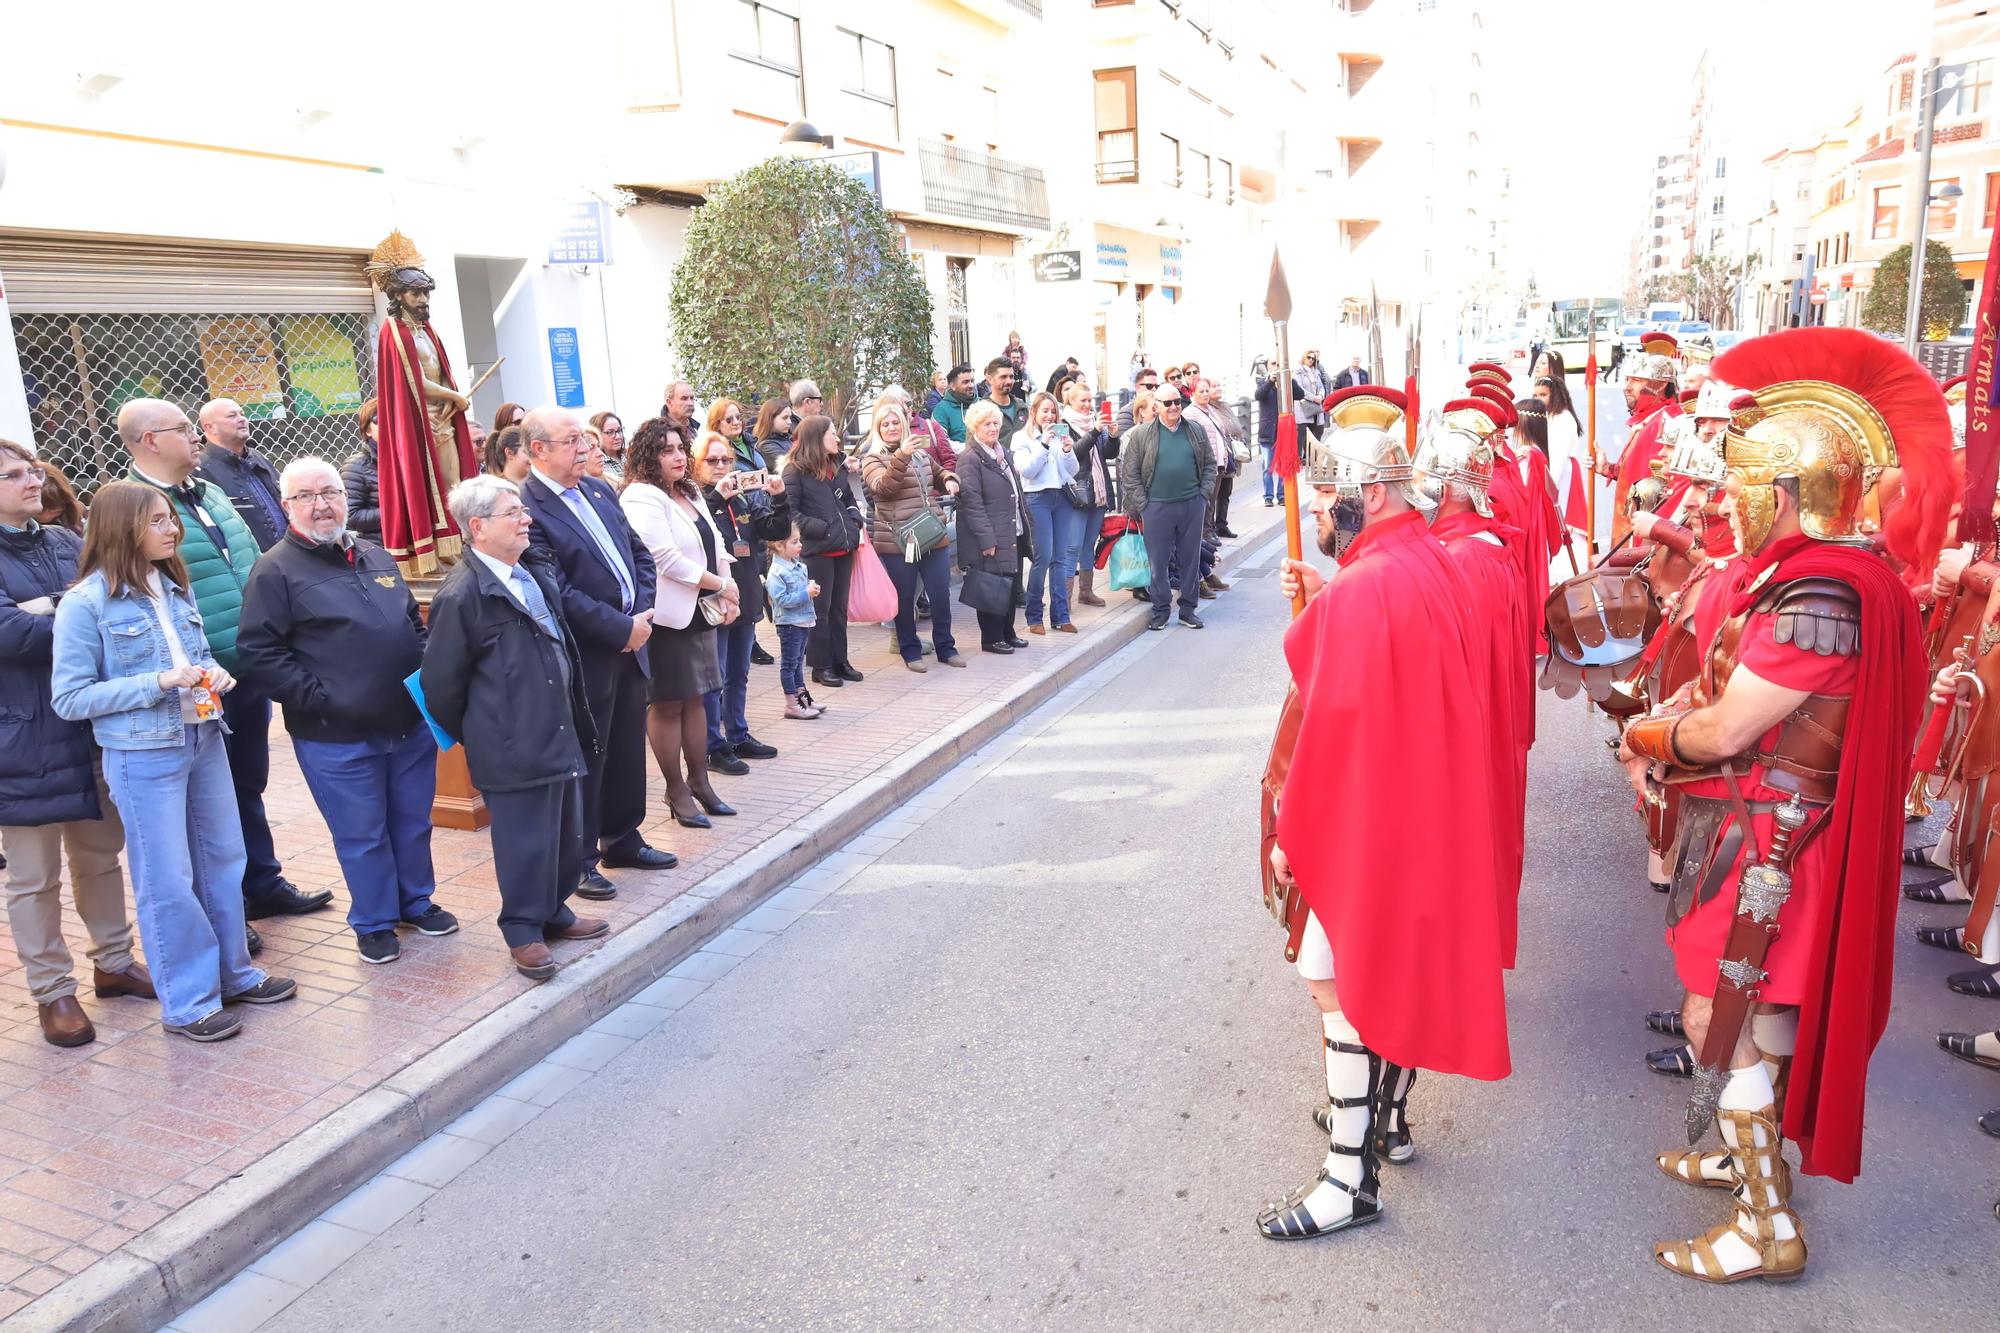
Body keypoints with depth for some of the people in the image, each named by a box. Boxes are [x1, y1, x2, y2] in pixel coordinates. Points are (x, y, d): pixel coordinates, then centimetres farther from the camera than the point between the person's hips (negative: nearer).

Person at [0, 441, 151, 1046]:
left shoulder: (66, 542, 11)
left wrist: (52, 608, -16)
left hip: (92, 728, 5)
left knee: (100, 856, 17)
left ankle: (114, 961, 32)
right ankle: (52, 991, 18)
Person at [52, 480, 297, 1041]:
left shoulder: (175, 588, 8)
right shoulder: (85, 604, -11)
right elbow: (70, 697, -12)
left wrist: (215, 674, -3)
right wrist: (158, 682, -21)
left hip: (203, 738, 7)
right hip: (142, 755, -7)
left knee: (223, 860, 14)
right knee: (167, 881, 2)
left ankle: (235, 974, 30)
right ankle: (188, 1003, 15)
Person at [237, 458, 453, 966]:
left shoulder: (377, 557, 12)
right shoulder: (276, 570, -7)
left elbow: (414, 625, 22)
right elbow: (258, 653, -12)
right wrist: (319, 698, -17)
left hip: (409, 723, 5)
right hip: (337, 735, -5)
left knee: (413, 821, 16)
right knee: (362, 835, 7)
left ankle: (417, 901, 35)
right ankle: (374, 922, 24)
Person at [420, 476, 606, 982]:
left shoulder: (539, 571, 8)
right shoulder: (461, 596, -16)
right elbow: (441, 682, -9)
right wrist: (470, 736, 2)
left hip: (560, 732, 8)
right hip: (512, 747, -8)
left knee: (567, 831, 17)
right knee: (524, 840, 2)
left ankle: (553, 912, 35)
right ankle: (523, 931, 20)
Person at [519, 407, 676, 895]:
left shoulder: (599, 490, 10)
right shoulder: (527, 509, -16)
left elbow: (639, 553, 13)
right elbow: (560, 593, -20)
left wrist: (643, 614, -2)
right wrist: (621, 629, -17)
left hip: (630, 645, 8)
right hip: (586, 658, -8)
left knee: (627, 750, 18)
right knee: (585, 760, 5)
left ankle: (623, 841, 35)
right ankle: (579, 861, 20)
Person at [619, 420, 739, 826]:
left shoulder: (689, 493, 14)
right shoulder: (641, 498, -13)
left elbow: (716, 544, 15)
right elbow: (666, 558, -20)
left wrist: (725, 594, 0)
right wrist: (720, 585, -13)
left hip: (699, 610, 8)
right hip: (667, 614, -8)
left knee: (695, 698, 13)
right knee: (667, 703, 0)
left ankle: (699, 782, 23)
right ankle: (677, 792, 9)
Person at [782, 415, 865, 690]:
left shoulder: (838, 466, 14)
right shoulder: (796, 471, -9)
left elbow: (849, 499, 25)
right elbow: (789, 512, -14)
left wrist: (855, 521, 7)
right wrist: (820, 528, -18)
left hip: (844, 547, 7)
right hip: (818, 550, -7)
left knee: (839, 607, 13)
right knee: (820, 609, 1)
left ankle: (840, 660, 22)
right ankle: (821, 666, 9)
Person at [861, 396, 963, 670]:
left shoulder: (921, 453, 14)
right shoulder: (873, 458, -3)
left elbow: (938, 473, 31)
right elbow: (882, 486, -22)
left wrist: (949, 480, 8)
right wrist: (901, 457, -33)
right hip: (897, 541, -4)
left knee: (941, 595, 7)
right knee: (904, 599, 5)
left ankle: (945, 647, 22)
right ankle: (910, 651, 19)